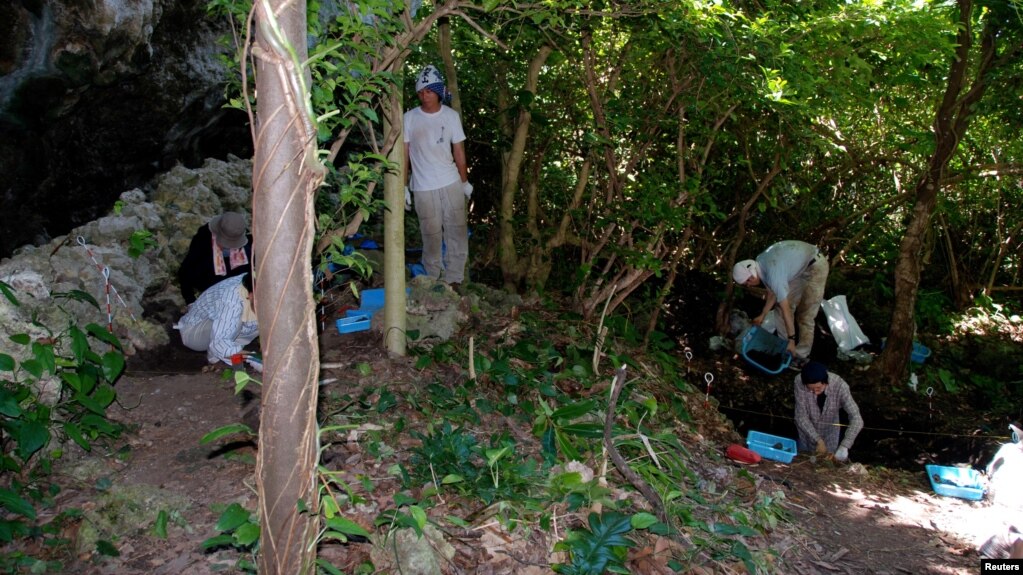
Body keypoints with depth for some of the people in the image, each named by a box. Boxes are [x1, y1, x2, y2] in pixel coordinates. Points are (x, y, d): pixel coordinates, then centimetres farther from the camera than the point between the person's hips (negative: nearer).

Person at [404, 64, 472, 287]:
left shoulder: (451, 116, 1)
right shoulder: (409, 118, -2)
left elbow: (459, 151, 7)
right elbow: (404, 154, 1)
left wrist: (465, 181, 10)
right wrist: (403, 186, -1)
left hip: (451, 184, 2)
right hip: (423, 187, -1)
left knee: (457, 231, 3)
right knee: (431, 235, 3)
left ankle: (453, 278, 13)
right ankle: (433, 279, 17)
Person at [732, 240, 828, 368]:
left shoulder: (773, 274, -33)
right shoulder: (759, 263, -6)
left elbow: (785, 309, -31)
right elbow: (772, 293, 9)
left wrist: (791, 340, -26)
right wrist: (762, 316, 16)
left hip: (815, 266, -9)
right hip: (801, 266, 9)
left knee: (805, 315, -8)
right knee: (784, 304, 9)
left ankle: (801, 356, 1)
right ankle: (783, 346, 19)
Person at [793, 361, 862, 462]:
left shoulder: (839, 386, -32)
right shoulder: (800, 382, -31)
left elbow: (856, 419, -32)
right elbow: (801, 417, -25)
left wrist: (844, 446, -43)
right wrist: (818, 440, -31)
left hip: (829, 431, 0)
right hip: (807, 430, 0)